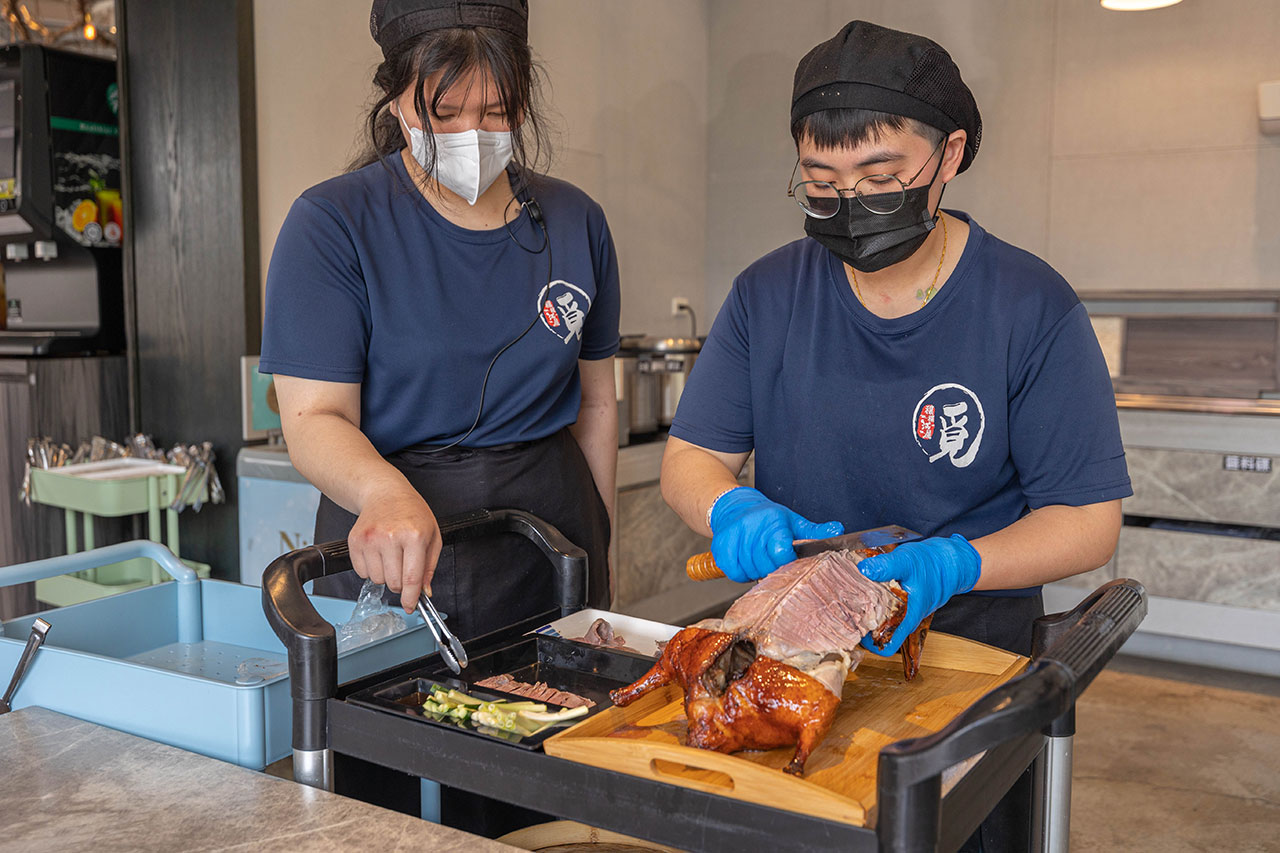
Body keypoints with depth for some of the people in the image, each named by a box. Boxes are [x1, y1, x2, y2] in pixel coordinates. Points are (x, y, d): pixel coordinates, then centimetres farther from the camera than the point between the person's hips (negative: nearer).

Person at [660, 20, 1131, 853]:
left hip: (973, 636, -1)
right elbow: (689, 458, -1)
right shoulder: (767, 295, -4)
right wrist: (732, 511, -24)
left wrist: (952, 565, -29)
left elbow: (1089, 519, -11)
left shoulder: (1032, 308, -13)